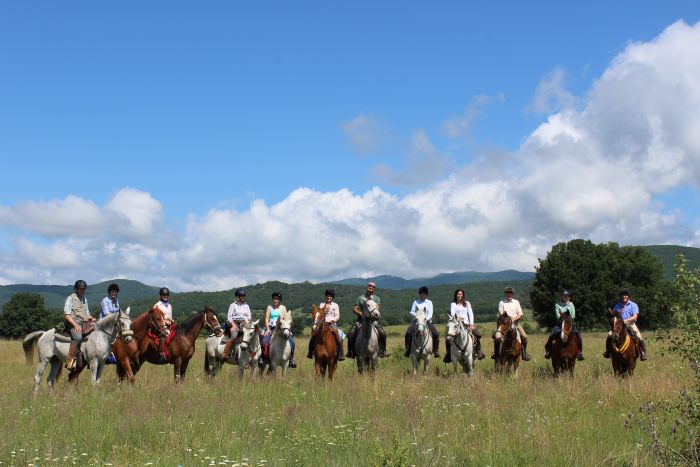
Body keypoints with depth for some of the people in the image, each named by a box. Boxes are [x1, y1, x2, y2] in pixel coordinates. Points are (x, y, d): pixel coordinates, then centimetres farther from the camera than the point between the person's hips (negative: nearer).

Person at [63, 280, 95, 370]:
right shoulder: (70, 298, 0)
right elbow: (66, 314, -8)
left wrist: (91, 318, 4)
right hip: (73, 323, -8)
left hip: (84, 323, 8)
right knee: (77, 337, -34)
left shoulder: (84, 299, 21)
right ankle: (69, 360, -32)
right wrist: (75, 325, -20)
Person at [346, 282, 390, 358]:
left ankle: (382, 352, -9)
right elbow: (354, 309, 5)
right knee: (351, 333, -21)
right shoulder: (360, 298, 9)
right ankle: (351, 353, -10)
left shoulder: (376, 298, 10)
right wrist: (359, 313, -15)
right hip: (361, 319, 0)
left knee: (382, 333, -21)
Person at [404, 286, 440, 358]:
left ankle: (436, 351, -6)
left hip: (427, 320, 0)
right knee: (408, 333, -22)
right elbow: (411, 312, 7)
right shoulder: (416, 302, 9)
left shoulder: (429, 302, 8)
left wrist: (427, 318, -20)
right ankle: (407, 350, -7)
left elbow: (430, 313, -1)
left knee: (436, 334, -20)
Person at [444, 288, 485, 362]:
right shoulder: (453, 304, 10)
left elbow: (471, 314, 7)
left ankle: (478, 351, -5)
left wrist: (471, 324, -6)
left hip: (466, 323, 1)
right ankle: (448, 354, -10)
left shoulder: (467, 303, 15)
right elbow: (452, 313, -4)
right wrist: (456, 317, -25)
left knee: (478, 335, -19)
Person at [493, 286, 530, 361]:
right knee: (497, 336, -22)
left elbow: (520, 314, 5)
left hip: (515, 323, 1)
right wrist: (503, 314, -21)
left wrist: (514, 319, -12)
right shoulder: (502, 303, 7)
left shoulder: (516, 302, 11)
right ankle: (495, 352, 0)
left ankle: (524, 353, 1)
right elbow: (500, 315, 0)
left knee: (524, 336, -18)